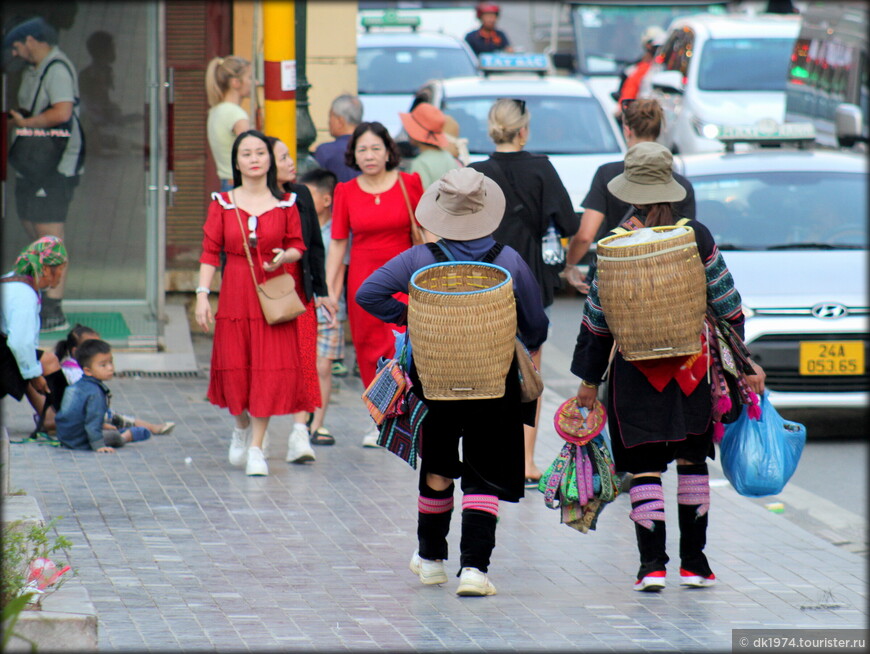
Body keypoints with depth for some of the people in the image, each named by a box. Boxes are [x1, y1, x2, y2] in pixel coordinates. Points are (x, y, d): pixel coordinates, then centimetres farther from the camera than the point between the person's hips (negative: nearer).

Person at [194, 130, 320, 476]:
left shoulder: (285, 203, 5)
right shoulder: (222, 204, 4)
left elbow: (298, 246, 9)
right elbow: (210, 252, 2)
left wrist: (285, 256, -14)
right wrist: (202, 294, -7)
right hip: (236, 292, 0)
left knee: (269, 369, -7)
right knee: (236, 368, 2)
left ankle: (256, 447, -2)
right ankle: (242, 426, 32)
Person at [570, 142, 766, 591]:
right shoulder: (698, 239, -4)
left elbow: (598, 320, -2)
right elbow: (727, 307, 0)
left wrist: (590, 380, 7)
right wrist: (746, 363, 9)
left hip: (635, 372, -2)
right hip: (691, 368, 2)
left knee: (645, 467, 1)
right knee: (692, 461, 14)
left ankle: (652, 564, -8)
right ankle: (693, 563, 16)